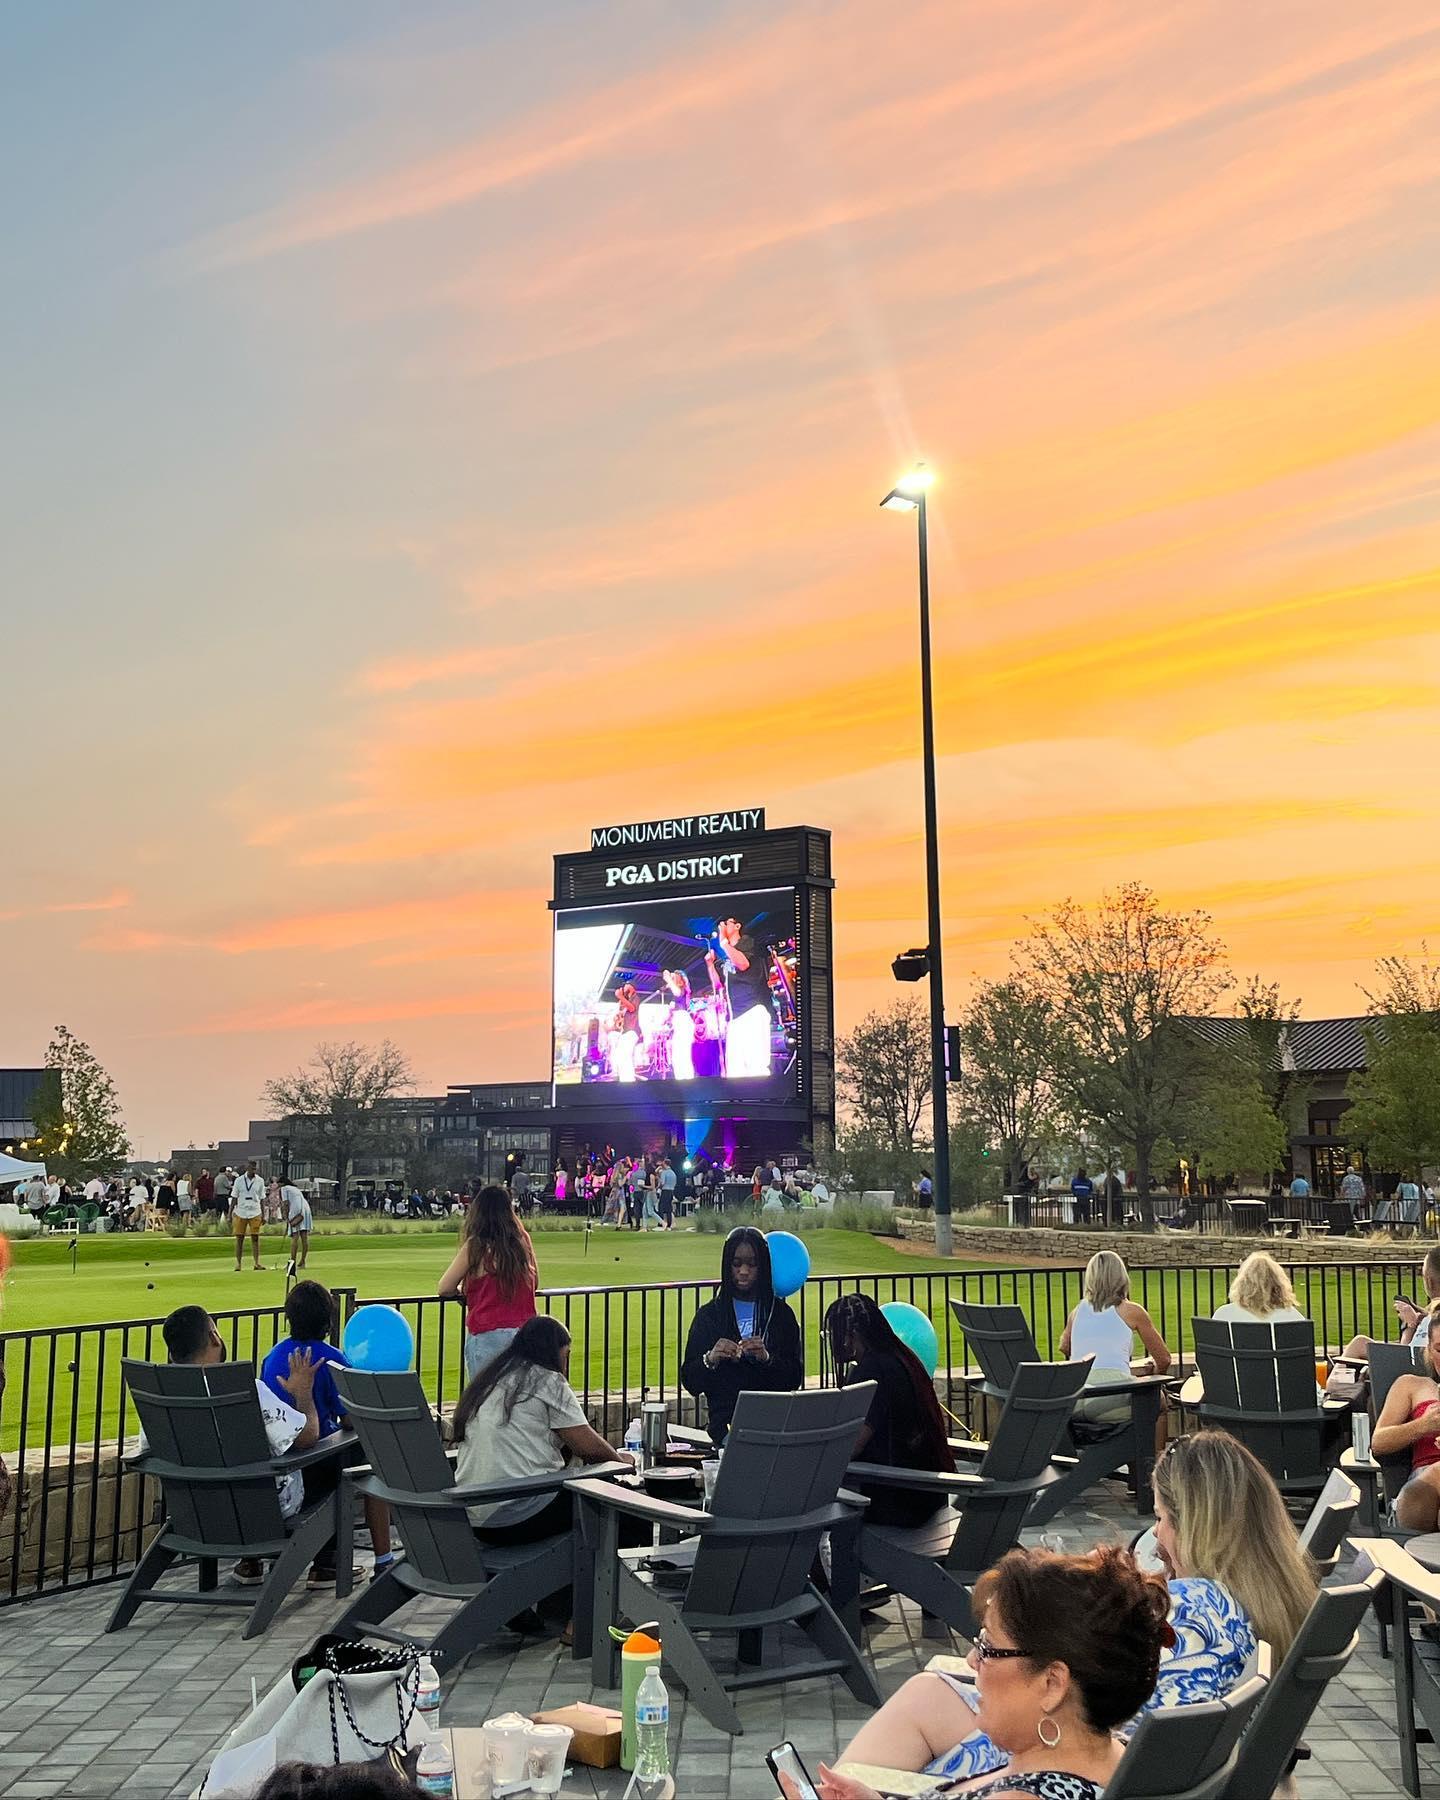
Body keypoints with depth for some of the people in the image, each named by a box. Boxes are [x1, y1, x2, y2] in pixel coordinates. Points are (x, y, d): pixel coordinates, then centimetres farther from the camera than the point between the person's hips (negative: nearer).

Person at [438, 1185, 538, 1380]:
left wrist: (462, 1290, 23)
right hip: (524, 1332, 4)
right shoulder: (522, 1240, 7)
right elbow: (534, 1283, 21)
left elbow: (444, 1289, 4)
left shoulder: (475, 1246, -3)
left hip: (487, 1336, -4)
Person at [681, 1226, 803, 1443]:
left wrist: (767, 1359, -14)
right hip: (726, 1420, -2)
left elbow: (795, 1378, 5)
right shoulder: (709, 1315, 9)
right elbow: (689, 1382, 6)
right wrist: (710, 1359, -15)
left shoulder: (781, 1314, 11)